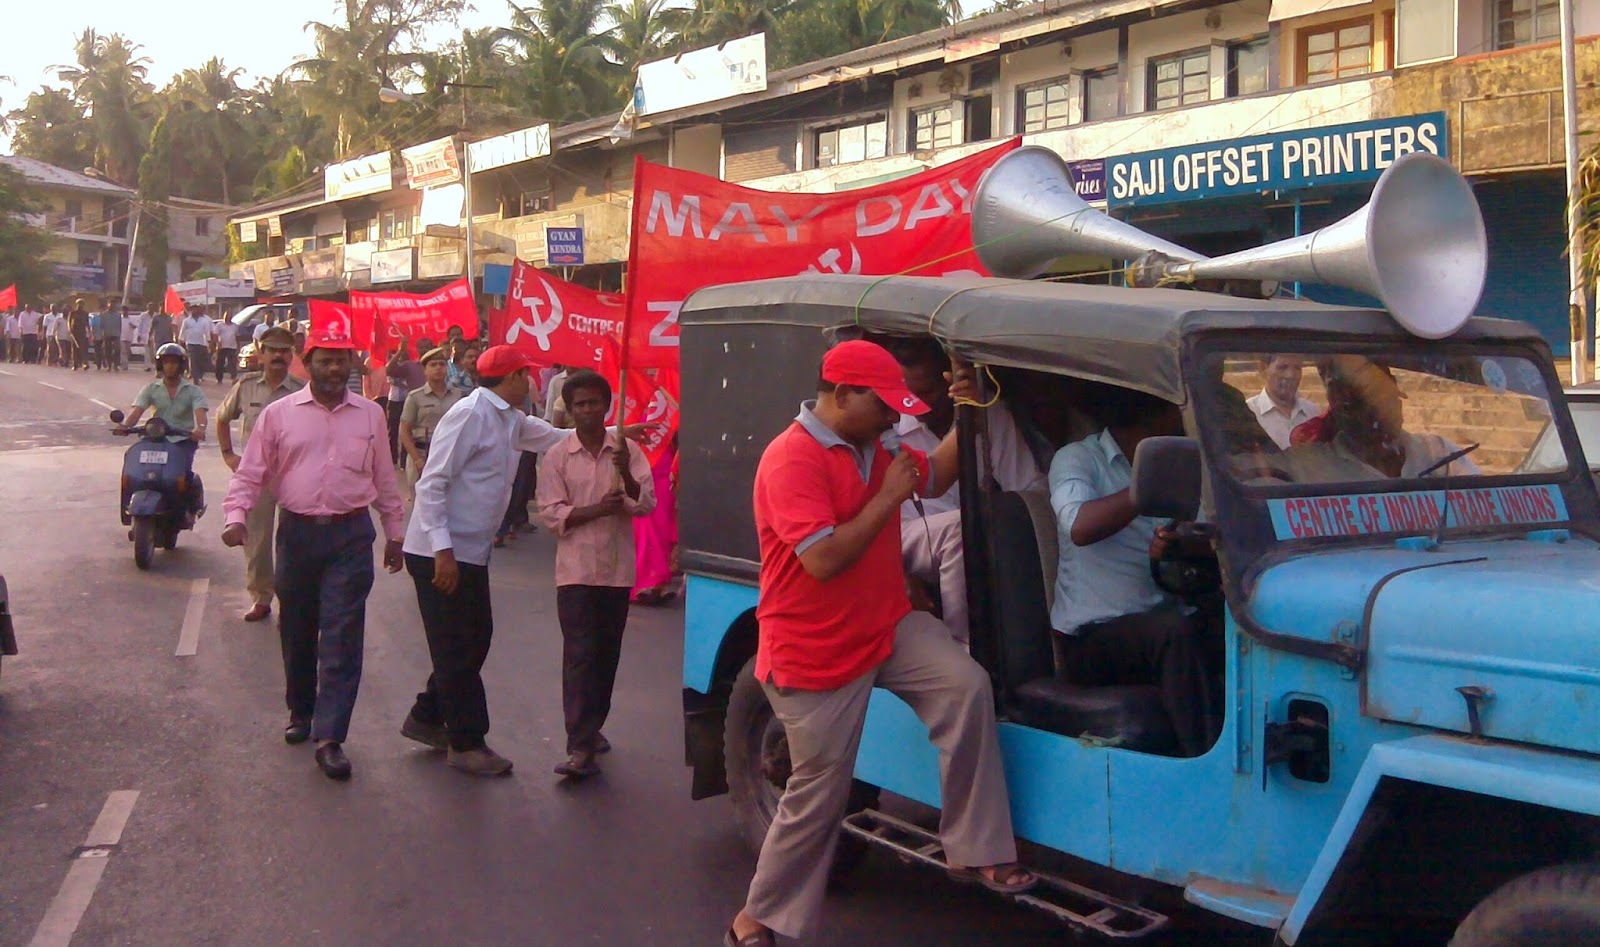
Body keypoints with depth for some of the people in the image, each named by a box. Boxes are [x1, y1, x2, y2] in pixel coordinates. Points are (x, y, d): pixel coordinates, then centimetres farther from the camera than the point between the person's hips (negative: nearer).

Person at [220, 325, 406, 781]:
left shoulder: (370, 415, 7)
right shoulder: (278, 414, 3)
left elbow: (384, 478, 13)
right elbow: (250, 473, 3)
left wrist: (395, 532, 15)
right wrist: (236, 516, -13)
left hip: (351, 536, -1)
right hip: (298, 532, 1)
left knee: (342, 638, -6)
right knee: (296, 632, 14)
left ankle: (329, 737, -4)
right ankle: (301, 712, 35)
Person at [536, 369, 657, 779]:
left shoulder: (626, 451, 2)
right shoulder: (556, 456, 0)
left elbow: (647, 504, -5)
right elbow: (551, 513, -6)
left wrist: (626, 474, -23)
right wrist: (597, 509, -19)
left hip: (617, 569, 2)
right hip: (576, 571, -2)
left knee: (607, 655, 11)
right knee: (579, 657, -6)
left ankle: (591, 728, 28)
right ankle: (580, 746, -8)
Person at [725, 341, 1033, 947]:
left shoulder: (872, 447, 8)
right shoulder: (792, 459, -22)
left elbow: (935, 477, 22)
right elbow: (823, 559, -30)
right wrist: (888, 497, -20)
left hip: (888, 626, 8)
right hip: (814, 653, -8)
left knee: (967, 686, -16)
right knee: (817, 795, 2)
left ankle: (972, 850, -6)